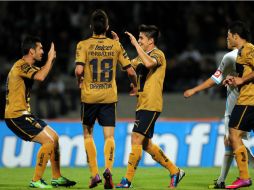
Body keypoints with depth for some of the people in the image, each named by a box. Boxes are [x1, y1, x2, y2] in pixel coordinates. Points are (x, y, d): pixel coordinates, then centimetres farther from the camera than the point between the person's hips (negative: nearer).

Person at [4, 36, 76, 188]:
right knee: (48, 140, -16)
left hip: (23, 114, 10)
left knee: (54, 137, 12)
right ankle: (36, 181, -11)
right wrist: (50, 58, -20)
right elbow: (40, 77, -33)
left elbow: (42, 73, 33)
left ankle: (57, 177, 19)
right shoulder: (21, 66, -17)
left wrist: (51, 60, 18)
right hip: (16, 115, -10)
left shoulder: (27, 66, 15)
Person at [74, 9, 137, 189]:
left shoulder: (84, 45, -6)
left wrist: (80, 81, 4)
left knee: (88, 134, 15)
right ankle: (108, 169, -23)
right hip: (109, 96, 1)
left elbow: (79, 70, -18)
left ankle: (94, 174, 9)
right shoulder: (116, 45, 0)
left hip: (89, 96, -1)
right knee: (109, 136, 1)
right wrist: (135, 85, 20)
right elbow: (130, 71, 0)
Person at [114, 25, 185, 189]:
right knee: (146, 144, 12)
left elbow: (149, 63, -31)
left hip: (150, 106, -10)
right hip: (143, 105, 10)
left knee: (136, 140, -13)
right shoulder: (143, 56, 19)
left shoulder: (158, 54, -10)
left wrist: (136, 44, -25)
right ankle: (175, 171, 21)